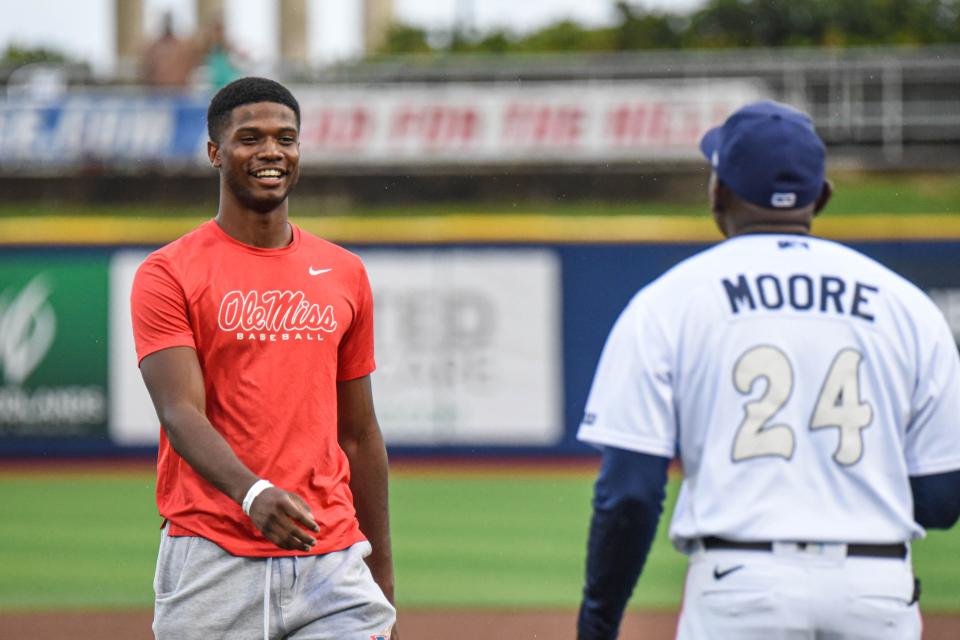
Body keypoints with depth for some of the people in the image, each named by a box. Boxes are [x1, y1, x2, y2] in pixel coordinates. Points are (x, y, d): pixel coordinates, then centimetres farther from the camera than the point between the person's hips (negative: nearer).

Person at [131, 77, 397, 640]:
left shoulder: (345, 275, 13)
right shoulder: (168, 275, -1)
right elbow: (181, 413, -14)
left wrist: (382, 574, 17)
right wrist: (253, 493, -32)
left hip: (330, 562, 3)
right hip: (213, 566, -3)